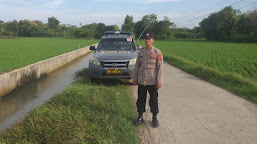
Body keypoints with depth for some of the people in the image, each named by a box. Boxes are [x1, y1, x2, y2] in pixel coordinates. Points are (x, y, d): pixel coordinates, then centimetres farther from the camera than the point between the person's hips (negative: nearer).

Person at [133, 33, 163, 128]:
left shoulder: (157, 52, -7)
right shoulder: (141, 52, 6)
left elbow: (160, 67, -9)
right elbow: (137, 66, 12)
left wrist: (159, 81, -12)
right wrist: (134, 78, 11)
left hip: (152, 82, -4)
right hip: (141, 81, 4)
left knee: (154, 100, 7)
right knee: (141, 99, 11)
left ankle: (154, 118, 23)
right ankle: (140, 117, 26)